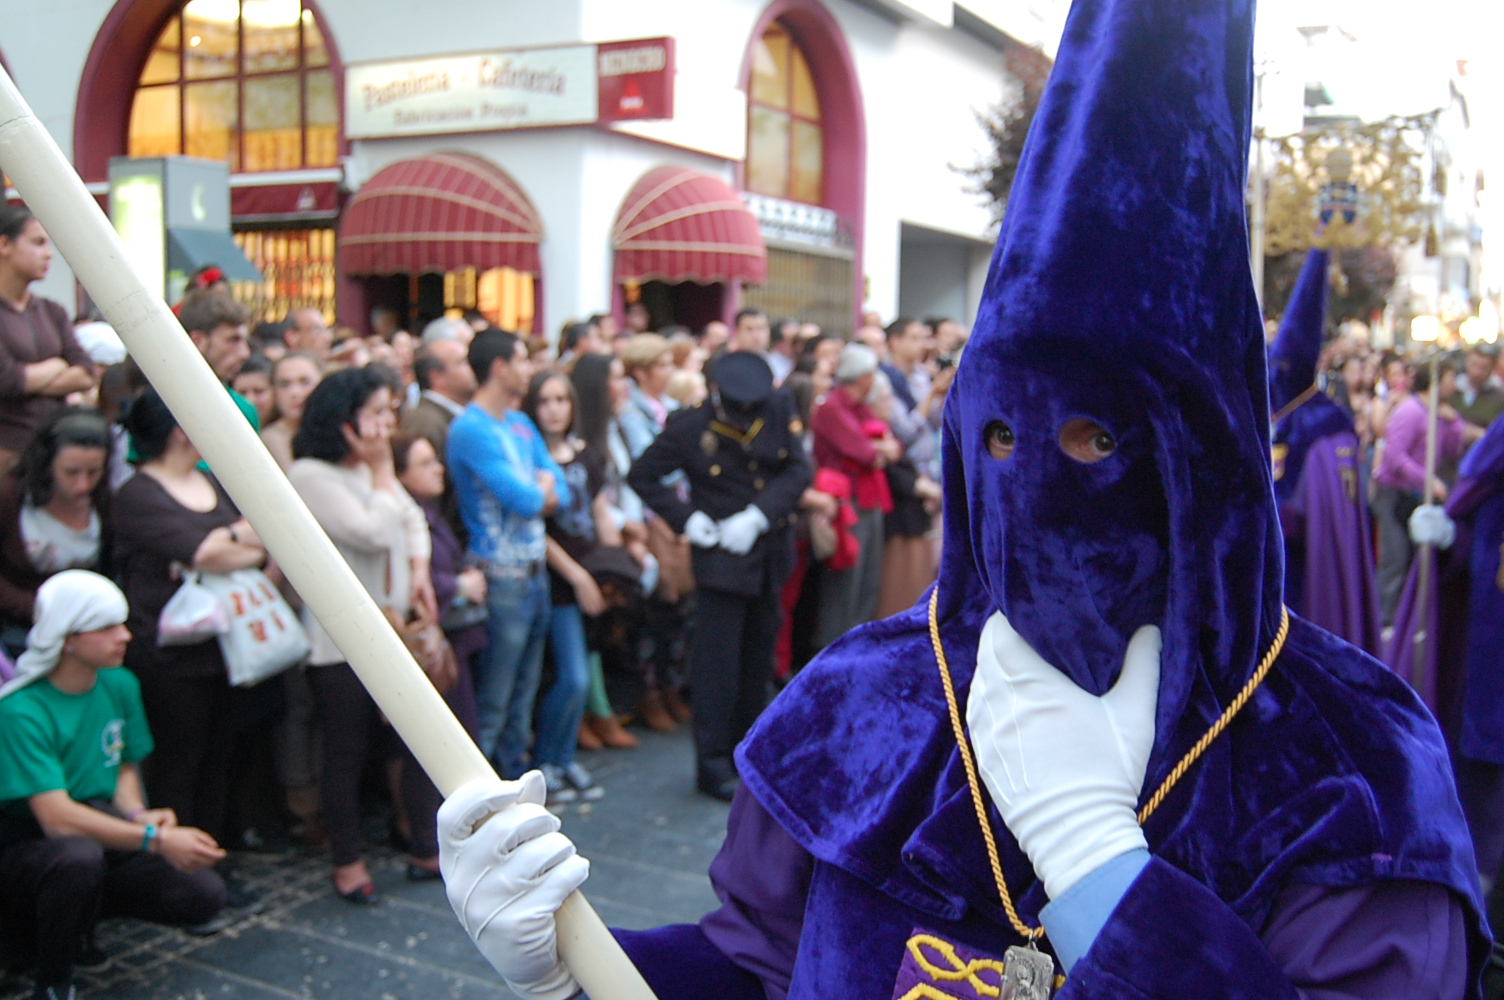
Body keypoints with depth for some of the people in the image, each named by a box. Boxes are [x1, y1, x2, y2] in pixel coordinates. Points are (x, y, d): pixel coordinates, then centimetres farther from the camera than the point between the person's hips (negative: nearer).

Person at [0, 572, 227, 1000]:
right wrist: (155, 839, -34)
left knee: (204, 895, -14)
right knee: (79, 857, -40)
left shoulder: (120, 685, 1)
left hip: (102, 831, 6)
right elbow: (56, 817, -27)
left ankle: (68, 908, 9)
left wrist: (138, 814, -9)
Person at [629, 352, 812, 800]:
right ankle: (712, 762, 5)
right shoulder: (689, 427, -13)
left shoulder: (780, 409, -5)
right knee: (717, 661, -4)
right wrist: (687, 519, -13)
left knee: (758, 657, 16)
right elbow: (642, 476, -4)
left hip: (769, 553, 5)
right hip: (721, 557, -5)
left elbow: (798, 469, -6)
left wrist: (758, 516, -18)